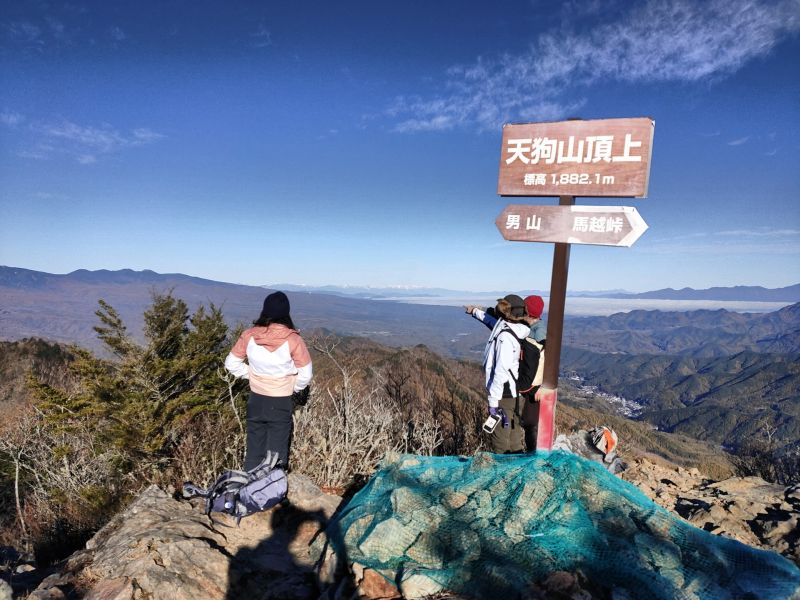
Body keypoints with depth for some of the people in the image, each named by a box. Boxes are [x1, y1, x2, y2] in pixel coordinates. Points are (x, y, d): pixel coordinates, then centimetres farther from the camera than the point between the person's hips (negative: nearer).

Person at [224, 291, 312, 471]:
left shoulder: (249, 335, -8)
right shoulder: (292, 339, -17)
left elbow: (231, 363, 2)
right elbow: (305, 375, -11)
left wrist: (251, 374, 10)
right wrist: (295, 389, 7)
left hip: (256, 400, 3)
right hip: (281, 403, -3)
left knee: (254, 448, 17)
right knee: (276, 452, 9)